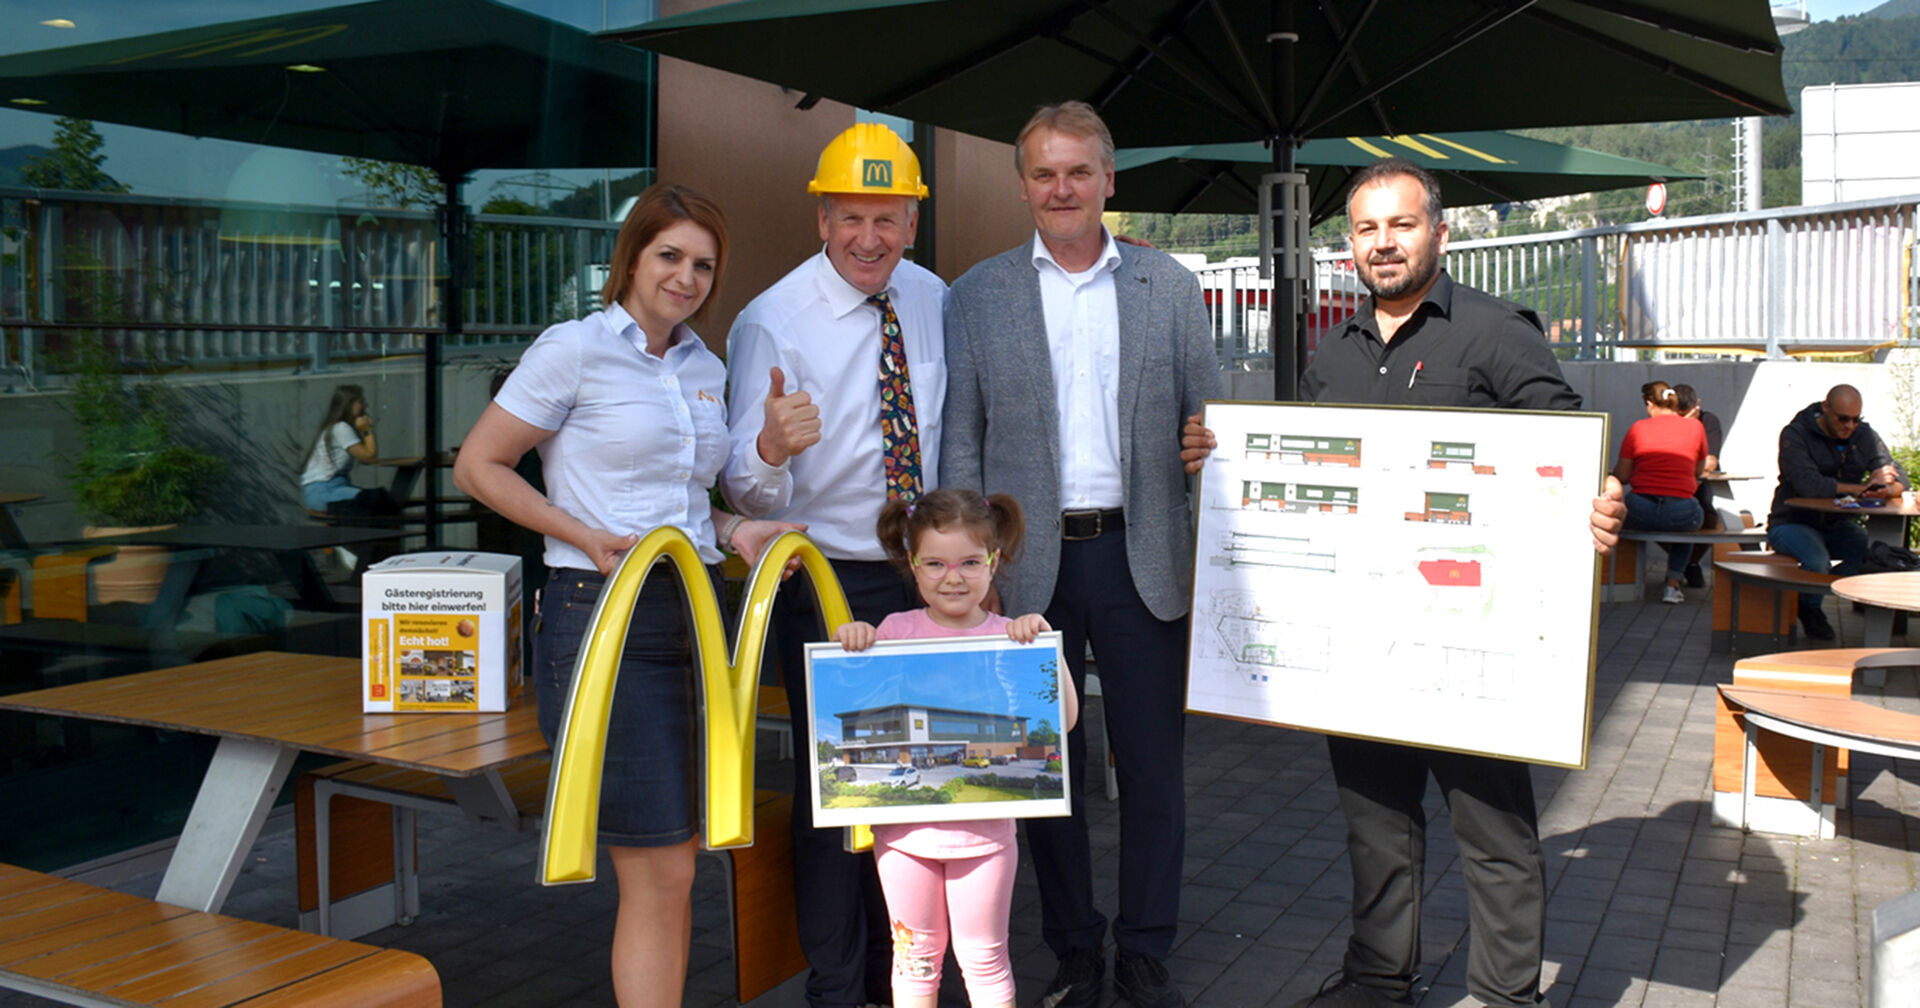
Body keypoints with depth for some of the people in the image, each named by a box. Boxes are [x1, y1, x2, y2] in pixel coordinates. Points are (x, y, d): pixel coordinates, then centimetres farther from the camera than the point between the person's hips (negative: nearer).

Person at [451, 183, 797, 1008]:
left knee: (676, 865, 10)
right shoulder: (574, 350, -5)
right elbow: (477, 466, -4)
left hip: (693, 614, 7)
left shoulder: (704, 368, 14)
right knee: (660, 872, -6)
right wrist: (588, 537, -14)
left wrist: (735, 532, 4)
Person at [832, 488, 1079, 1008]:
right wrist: (849, 647, -13)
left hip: (983, 826, -1)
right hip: (904, 824, 1)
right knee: (915, 955, 15)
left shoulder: (1012, 637, -4)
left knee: (984, 957, 11)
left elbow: (1063, 718, -10)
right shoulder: (895, 631, -1)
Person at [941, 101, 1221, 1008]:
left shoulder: (1170, 287, 7)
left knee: (1154, 768, 6)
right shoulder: (977, 296, 5)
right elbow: (960, 443, 4)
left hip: (1141, 557, 0)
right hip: (1029, 562, 0)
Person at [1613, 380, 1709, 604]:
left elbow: (1621, 477, 5)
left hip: (1641, 513, -1)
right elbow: (1700, 471, 20)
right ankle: (1673, 584, 22)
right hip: (1681, 514, 1)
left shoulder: (1638, 428, 3)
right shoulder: (1694, 427, 7)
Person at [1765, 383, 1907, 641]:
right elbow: (1808, 485, -29)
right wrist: (1863, 488, -22)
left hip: (1838, 525, 5)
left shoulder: (1865, 436, 5)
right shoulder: (1796, 435, -13)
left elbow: (1900, 479, 2)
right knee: (1817, 559, -34)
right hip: (1793, 523, -5)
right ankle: (1809, 609, -2)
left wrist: (1887, 489, -25)